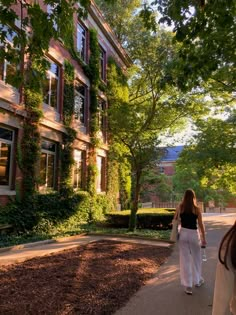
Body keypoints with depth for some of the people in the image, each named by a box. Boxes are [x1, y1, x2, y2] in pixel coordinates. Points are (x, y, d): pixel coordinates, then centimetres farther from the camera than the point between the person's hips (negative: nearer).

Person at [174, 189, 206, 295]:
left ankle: (188, 285, 11)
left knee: (185, 259, 7)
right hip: (194, 234, -1)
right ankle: (197, 280, 35)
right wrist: (204, 238, 4)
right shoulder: (197, 209, -6)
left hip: (183, 234, 1)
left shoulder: (180, 207, -1)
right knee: (196, 258, 19)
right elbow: (201, 225, -4)